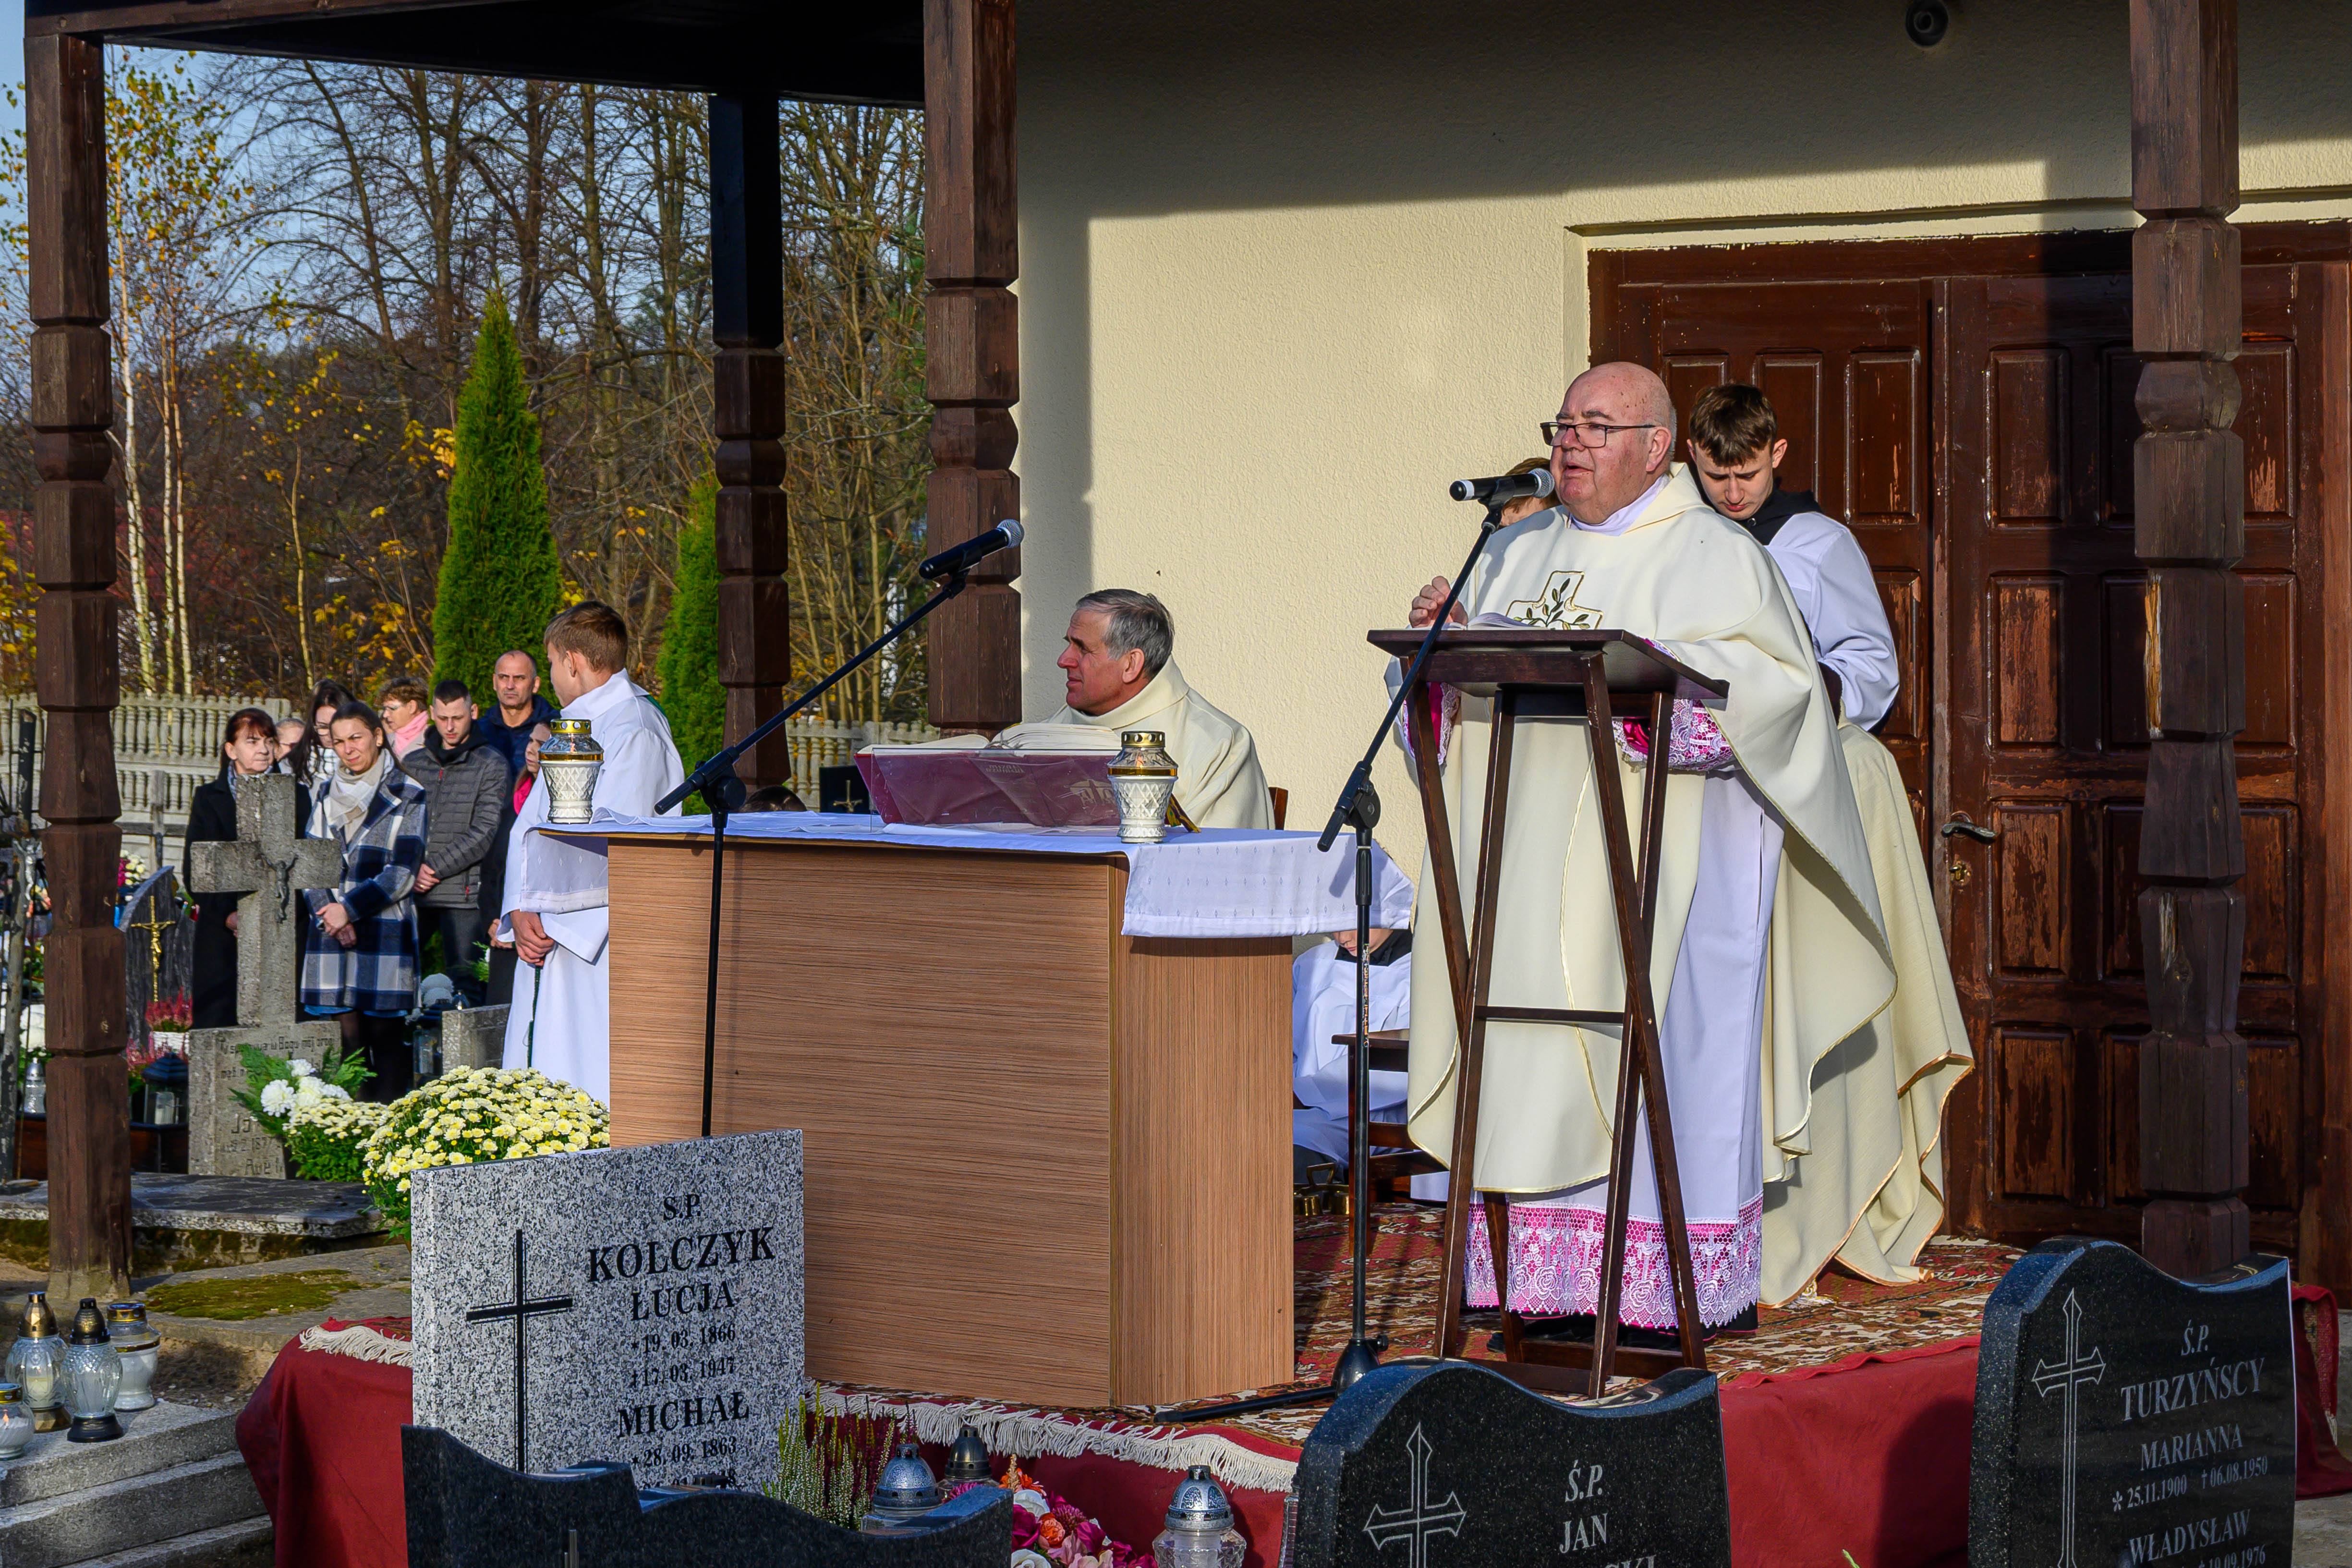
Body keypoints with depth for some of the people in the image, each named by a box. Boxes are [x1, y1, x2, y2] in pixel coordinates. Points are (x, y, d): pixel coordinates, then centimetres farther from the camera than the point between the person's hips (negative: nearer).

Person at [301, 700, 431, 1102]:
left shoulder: (407, 796, 1)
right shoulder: (328, 797, 15)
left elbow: (402, 873, -5)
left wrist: (350, 909, -12)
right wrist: (330, 914, -7)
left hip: (384, 931, -4)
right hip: (332, 933, 4)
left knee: (386, 1036, -4)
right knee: (348, 1038, 0)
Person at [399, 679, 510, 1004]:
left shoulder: (490, 765, 2)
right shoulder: (413, 763, 15)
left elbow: (485, 831, -6)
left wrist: (435, 868, -11)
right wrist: (412, 868, -5)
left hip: (462, 894, -4)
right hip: (412, 892, 4)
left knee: (462, 981, -6)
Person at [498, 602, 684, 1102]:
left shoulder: (634, 732, -11)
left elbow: (614, 845, -17)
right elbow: (528, 826, 14)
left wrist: (550, 917, -14)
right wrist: (522, 912, -1)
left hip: (600, 942, -9)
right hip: (547, 933, 9)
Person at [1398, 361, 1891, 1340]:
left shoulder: (1714, 556, -1)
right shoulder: (1519, 554, 17)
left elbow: (1779, 681, -13)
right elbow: (1458, 686, 19)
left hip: (1654, 856, -6)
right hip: (1536, 849, 6)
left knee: (1653, 1042, -5)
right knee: (1535, 1052, 2)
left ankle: (1680, 1287, 1)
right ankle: (1554, 1281, 7)